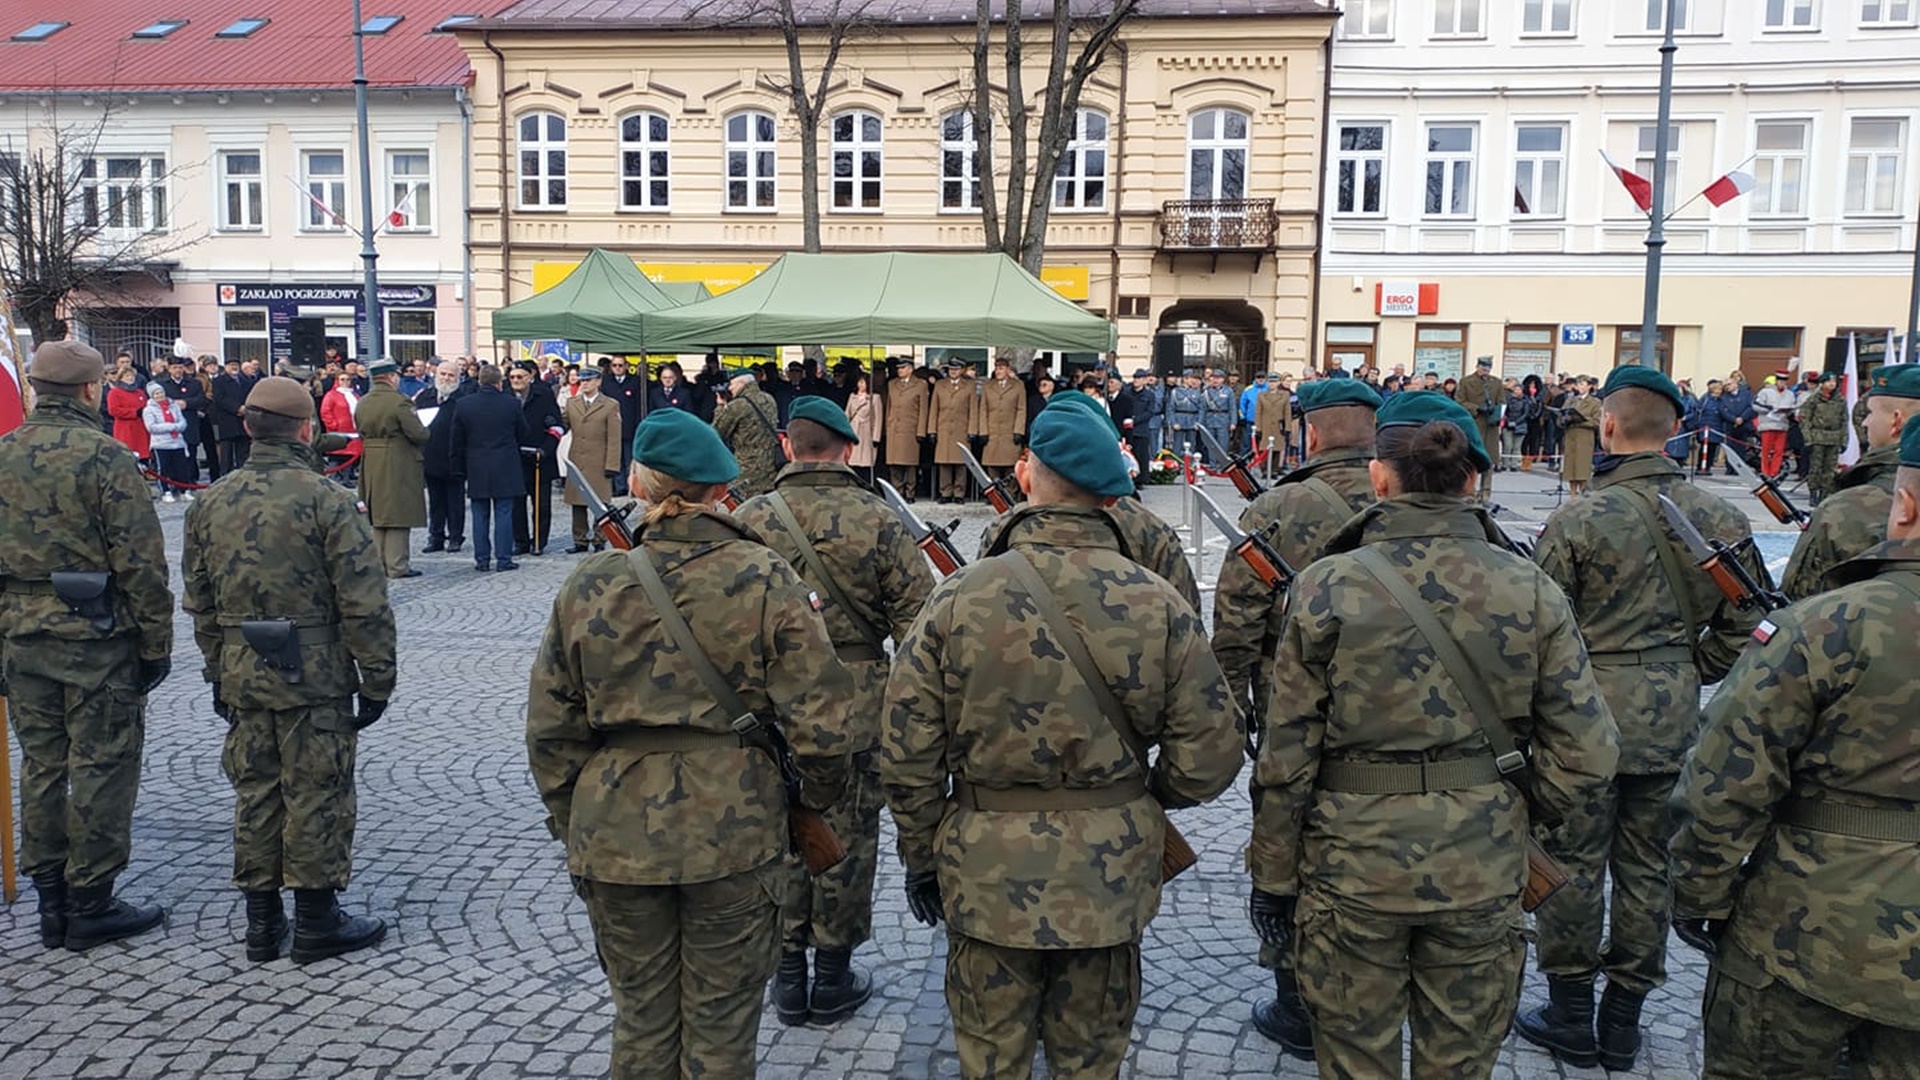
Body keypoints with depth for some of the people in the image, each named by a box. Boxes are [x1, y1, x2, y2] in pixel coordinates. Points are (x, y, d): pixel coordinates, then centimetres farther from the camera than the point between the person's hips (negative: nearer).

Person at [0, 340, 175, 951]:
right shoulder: (106, 457, -13)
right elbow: (141, 562, -15)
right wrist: (157, 643, -7)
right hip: (96, 638, -6)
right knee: (101, 768, 3)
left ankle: (51, 902, 23)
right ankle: (91, 905, 11)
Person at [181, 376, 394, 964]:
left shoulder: (211, 502, 6)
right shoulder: (325, 498, -13)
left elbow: (199, 601, 14)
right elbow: (364, 602, -15)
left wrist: (218, 671, 22)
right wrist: (377, 679, -8)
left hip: (241, 673, 6)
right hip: (315, 674, -6)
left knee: (256, 793, 15)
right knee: (316, 794, 4)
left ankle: (261, 922, 24)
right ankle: (318, 922, 14)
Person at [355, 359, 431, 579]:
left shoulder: (362, 403, 7)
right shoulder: (399, 401, -15)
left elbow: (362, 433, 13)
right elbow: (419, 435, -17)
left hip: (371, 467, 7)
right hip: (399, 467, -7)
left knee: (377, 516, 15)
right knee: (399, 517, -2)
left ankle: (379, 563, 19)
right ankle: (397, 566, -1)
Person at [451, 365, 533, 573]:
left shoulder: (464, 405, -1)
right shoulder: (512, 403, -6)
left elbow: (456, 443, 4)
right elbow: (525, 436, 5)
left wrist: (458, 472, 12)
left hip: (476, 471, 2)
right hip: (505, 470, -1)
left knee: (480, 516, 8)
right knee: (503, 515, 2)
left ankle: (482, 560, 10)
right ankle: (504, 559, 3)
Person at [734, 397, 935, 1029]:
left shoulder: (749, 519, -5)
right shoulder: (877, 519, -10)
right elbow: (916, 618, -9)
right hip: (857, 710, -2)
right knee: (846, 839, 12)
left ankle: (787, 977, 25)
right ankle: (833, 979, 24)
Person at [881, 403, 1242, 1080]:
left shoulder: (958, 599, -13)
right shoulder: (1160, 605, -11)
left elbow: (907, 756, -8)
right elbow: (1208, 759, -7)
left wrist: (921, 857, 7)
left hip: (987, 877, -1)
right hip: (1111, 880, 1)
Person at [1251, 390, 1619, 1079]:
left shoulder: (1326, 588, -11)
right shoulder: (1532, 591, -5)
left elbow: (1287, 757, -9)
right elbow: (1586, 754, -4)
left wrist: (1273, 876, 2)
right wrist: (1537, 817, 14)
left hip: (1353, 865, -2)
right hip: (1483, 867, 2)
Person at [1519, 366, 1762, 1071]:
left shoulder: (1578, 521, -15)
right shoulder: (1719, 519, -1)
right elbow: (1746, 624, 4)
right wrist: (1690, 671, 16)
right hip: (1674, 722, 4)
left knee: (1574, 864, 9)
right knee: (1648, 867, 15)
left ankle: (1570, 1016, 21)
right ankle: (1624, 1020, 27)